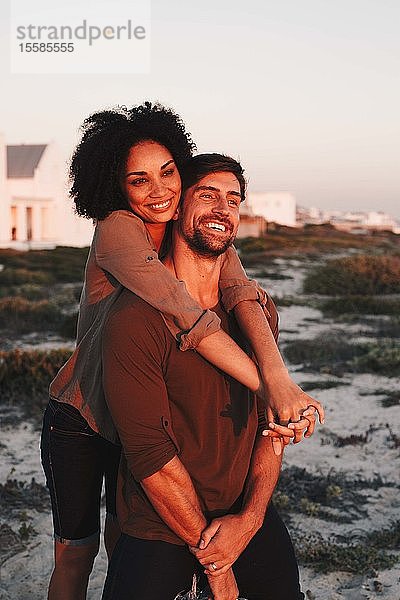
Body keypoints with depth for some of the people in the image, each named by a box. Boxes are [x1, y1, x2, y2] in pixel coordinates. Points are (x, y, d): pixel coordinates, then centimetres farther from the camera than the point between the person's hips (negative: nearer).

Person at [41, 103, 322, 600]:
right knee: (76, 549, 11)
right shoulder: (115, 229, -28)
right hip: (80, 418, -4)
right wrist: (265, 387, -45)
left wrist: (277, 379, -46)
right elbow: (185, 316, -39)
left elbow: (240, 291, -29)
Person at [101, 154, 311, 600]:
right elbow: (150, 453, -20)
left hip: (249, 517, 5)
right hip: (160, 534, -5)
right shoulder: (134, 319, -20)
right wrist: (214, 563, -15)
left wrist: (249, 518, -13)